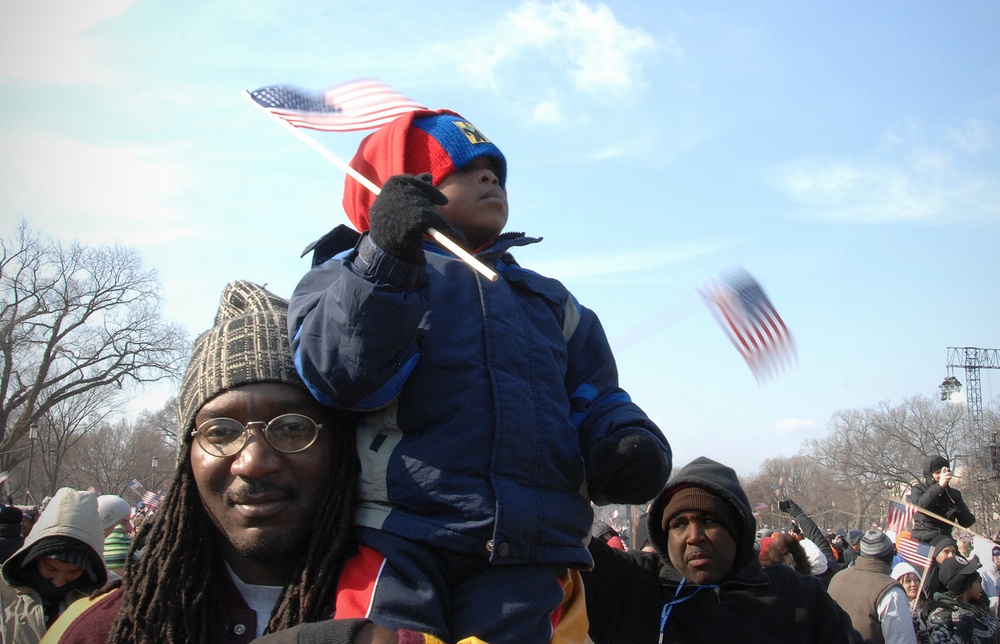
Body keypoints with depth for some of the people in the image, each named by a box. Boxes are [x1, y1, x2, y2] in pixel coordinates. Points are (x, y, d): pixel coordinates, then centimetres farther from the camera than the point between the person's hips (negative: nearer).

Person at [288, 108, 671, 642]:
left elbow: (593, 398, 22)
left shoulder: (549, 301, 28)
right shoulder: (351, 274, 11)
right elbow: (338, 373, -8)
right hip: (396, 546, -4)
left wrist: (628, 442, -1)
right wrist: (386, 259, -21)